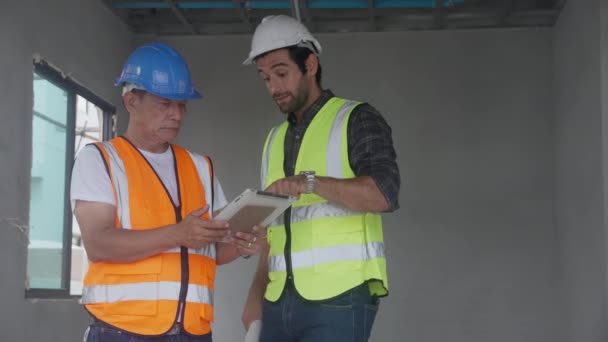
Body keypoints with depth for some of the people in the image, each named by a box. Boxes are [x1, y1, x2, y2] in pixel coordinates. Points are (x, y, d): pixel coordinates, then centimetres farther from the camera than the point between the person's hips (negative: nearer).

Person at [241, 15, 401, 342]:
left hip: (338, 298, -6)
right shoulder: (275, 139, 20)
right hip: (280, 302, 6)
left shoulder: (356, 120, 1)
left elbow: (384, 194, -14)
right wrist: (256, 294, 8)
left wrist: (310, 182, -26)